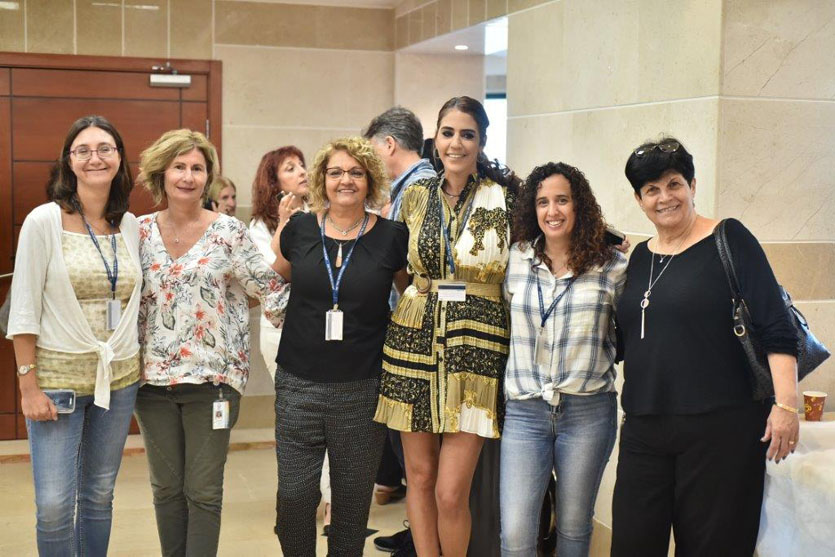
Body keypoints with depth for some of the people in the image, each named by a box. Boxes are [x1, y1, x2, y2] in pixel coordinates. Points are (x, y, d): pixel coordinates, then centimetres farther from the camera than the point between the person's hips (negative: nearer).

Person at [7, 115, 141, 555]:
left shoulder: (130, 226, 5)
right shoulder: (44, 221, -8)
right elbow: (23, 309, -8)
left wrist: (136, 367, 7)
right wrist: (28, 385, -11)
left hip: (119, 378, 4)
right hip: (58, 375, -4)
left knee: (99, 497, 13)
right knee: (55, 506, -5)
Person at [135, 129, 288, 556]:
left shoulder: (229, 232, -3)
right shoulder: (140, 232, 5)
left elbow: (269, 289, -1)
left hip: (212, 377, -3)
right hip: (154, 378, 3)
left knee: (203, 492, 2)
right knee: (166, 488, 12)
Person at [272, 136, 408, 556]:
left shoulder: (391, 237, -2)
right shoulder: (299, 229, 2)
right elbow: (273, 281, 21)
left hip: (362, 389, -1)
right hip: (298, 383, 1)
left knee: (352, 496, 10)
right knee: (294, 494, 1)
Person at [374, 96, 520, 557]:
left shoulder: (505, 197, -3)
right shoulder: (416, 196, 8)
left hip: (476, 345, -3)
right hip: (415, 341, 4)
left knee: (451, 493, -5)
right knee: (419, 479, 9)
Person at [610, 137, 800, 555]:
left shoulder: (729, 240, -3)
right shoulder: (640, 256, 14)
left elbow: (776, 329, -9)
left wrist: (785, 403, -15)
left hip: (719, 427, -5)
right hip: (644, 430, 6)